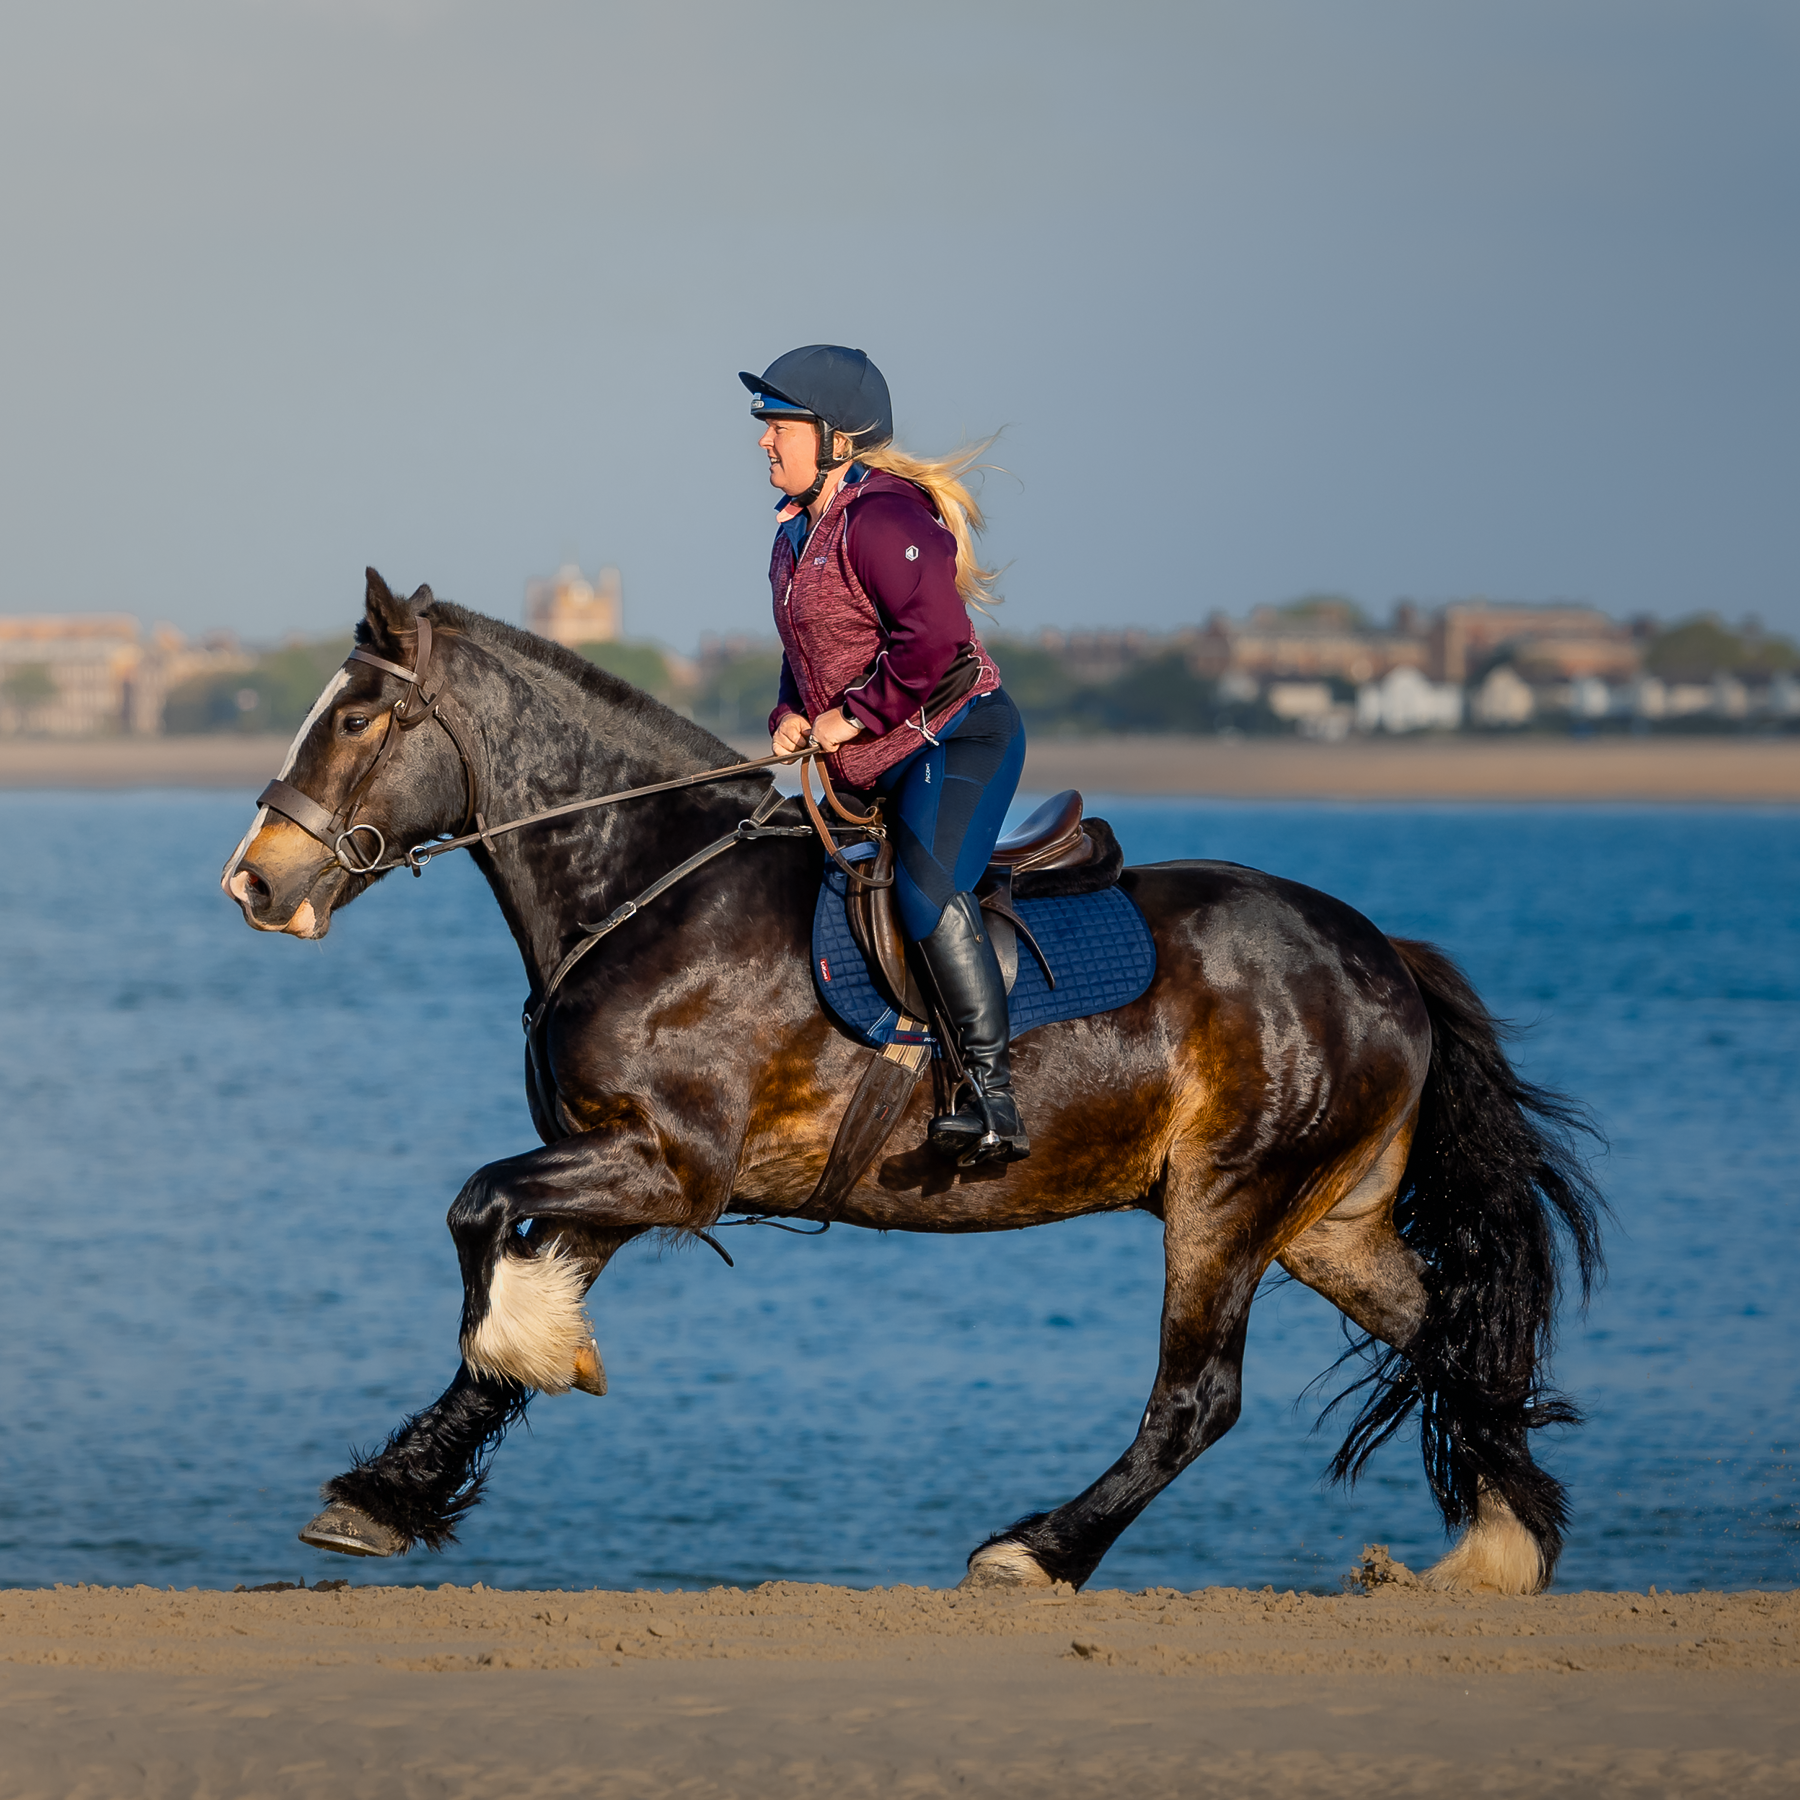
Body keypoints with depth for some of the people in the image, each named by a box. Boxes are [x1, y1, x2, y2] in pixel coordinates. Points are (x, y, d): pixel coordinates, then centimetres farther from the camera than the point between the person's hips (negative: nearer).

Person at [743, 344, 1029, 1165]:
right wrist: (792, 713, 7)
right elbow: (810, 649, 26)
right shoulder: (798, 527, 13)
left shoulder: (882, 519, -18)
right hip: (875, 766, 11)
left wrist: (855, 714, -19)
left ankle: (991, 1091, -31)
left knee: (926, 888, -29)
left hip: (959, 736, -11)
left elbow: (934, 641, -27)